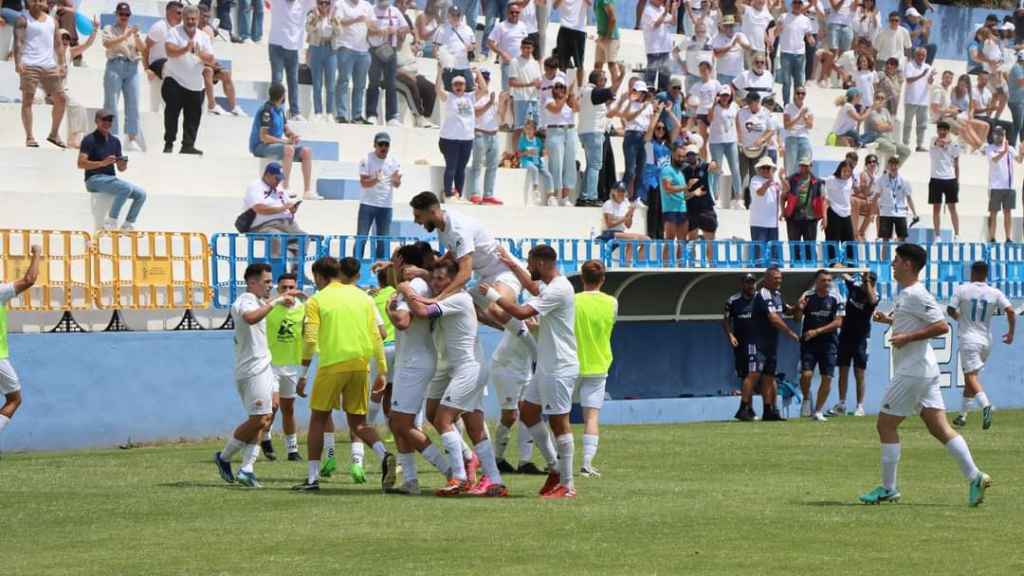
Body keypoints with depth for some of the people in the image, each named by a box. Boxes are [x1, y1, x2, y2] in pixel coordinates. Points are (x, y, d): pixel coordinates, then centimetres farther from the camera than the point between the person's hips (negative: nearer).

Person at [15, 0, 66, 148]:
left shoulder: (52, 21, 17)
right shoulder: (23, 21, 1)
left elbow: (59, 44, 18)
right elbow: (18, 41, -10)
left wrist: (62, 64, 7)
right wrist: (18, 62, -25)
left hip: (49, 66, 5)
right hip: (30, 66, -5)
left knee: (61, 98, 4)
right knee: (27, 100, -7)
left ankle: (54, 134, 17)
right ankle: (29, 137, -6)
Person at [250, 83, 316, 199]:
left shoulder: (279, 109, 10)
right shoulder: (267, 110, -17)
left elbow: (286, 128, 18)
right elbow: (263, 137, -21)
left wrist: (293, 136, -6)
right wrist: (285, 141, -21)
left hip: (276, 144, 9)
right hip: (261, 146, -9)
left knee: (306, 152, -4)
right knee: (289, 149, -35)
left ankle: (307, 190, -7)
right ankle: (286, 188, -34)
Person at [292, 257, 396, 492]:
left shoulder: (316, 301, 0)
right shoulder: (363, 298, 11)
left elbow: (310, 340, -7)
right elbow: (376, 336, 7)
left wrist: (303, 375, -2)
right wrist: (382, 371, 11)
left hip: (331, 365, -3)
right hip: (360, 365, 3)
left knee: (318, 419, 11)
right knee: (358, 422, 12)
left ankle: (313, 478, 8)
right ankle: (384, 456, -15)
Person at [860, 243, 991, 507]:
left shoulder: (915, 295, -15)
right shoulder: (906, 293, 15)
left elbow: (941, 326, -21)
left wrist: (907, 338, -20)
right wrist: (889, 320, 15)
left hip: (912, 372, -10)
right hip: (924, 370, 10)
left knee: (886, 425, -1)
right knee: (939, 428, 5)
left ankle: (888, 489, 4)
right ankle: (974, 477, -2)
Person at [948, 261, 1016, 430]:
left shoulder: (962, 289, -5)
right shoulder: (995, 293, 1)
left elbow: (950, 310, -4)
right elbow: (1010, 311, -8)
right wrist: (1011, 332, 4)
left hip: (968, 339, -4)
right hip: (986, 341, 4)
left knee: (971, 376, -12)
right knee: (971, 375, 18)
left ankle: (985, 405, -39)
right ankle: (962, 415, 22)